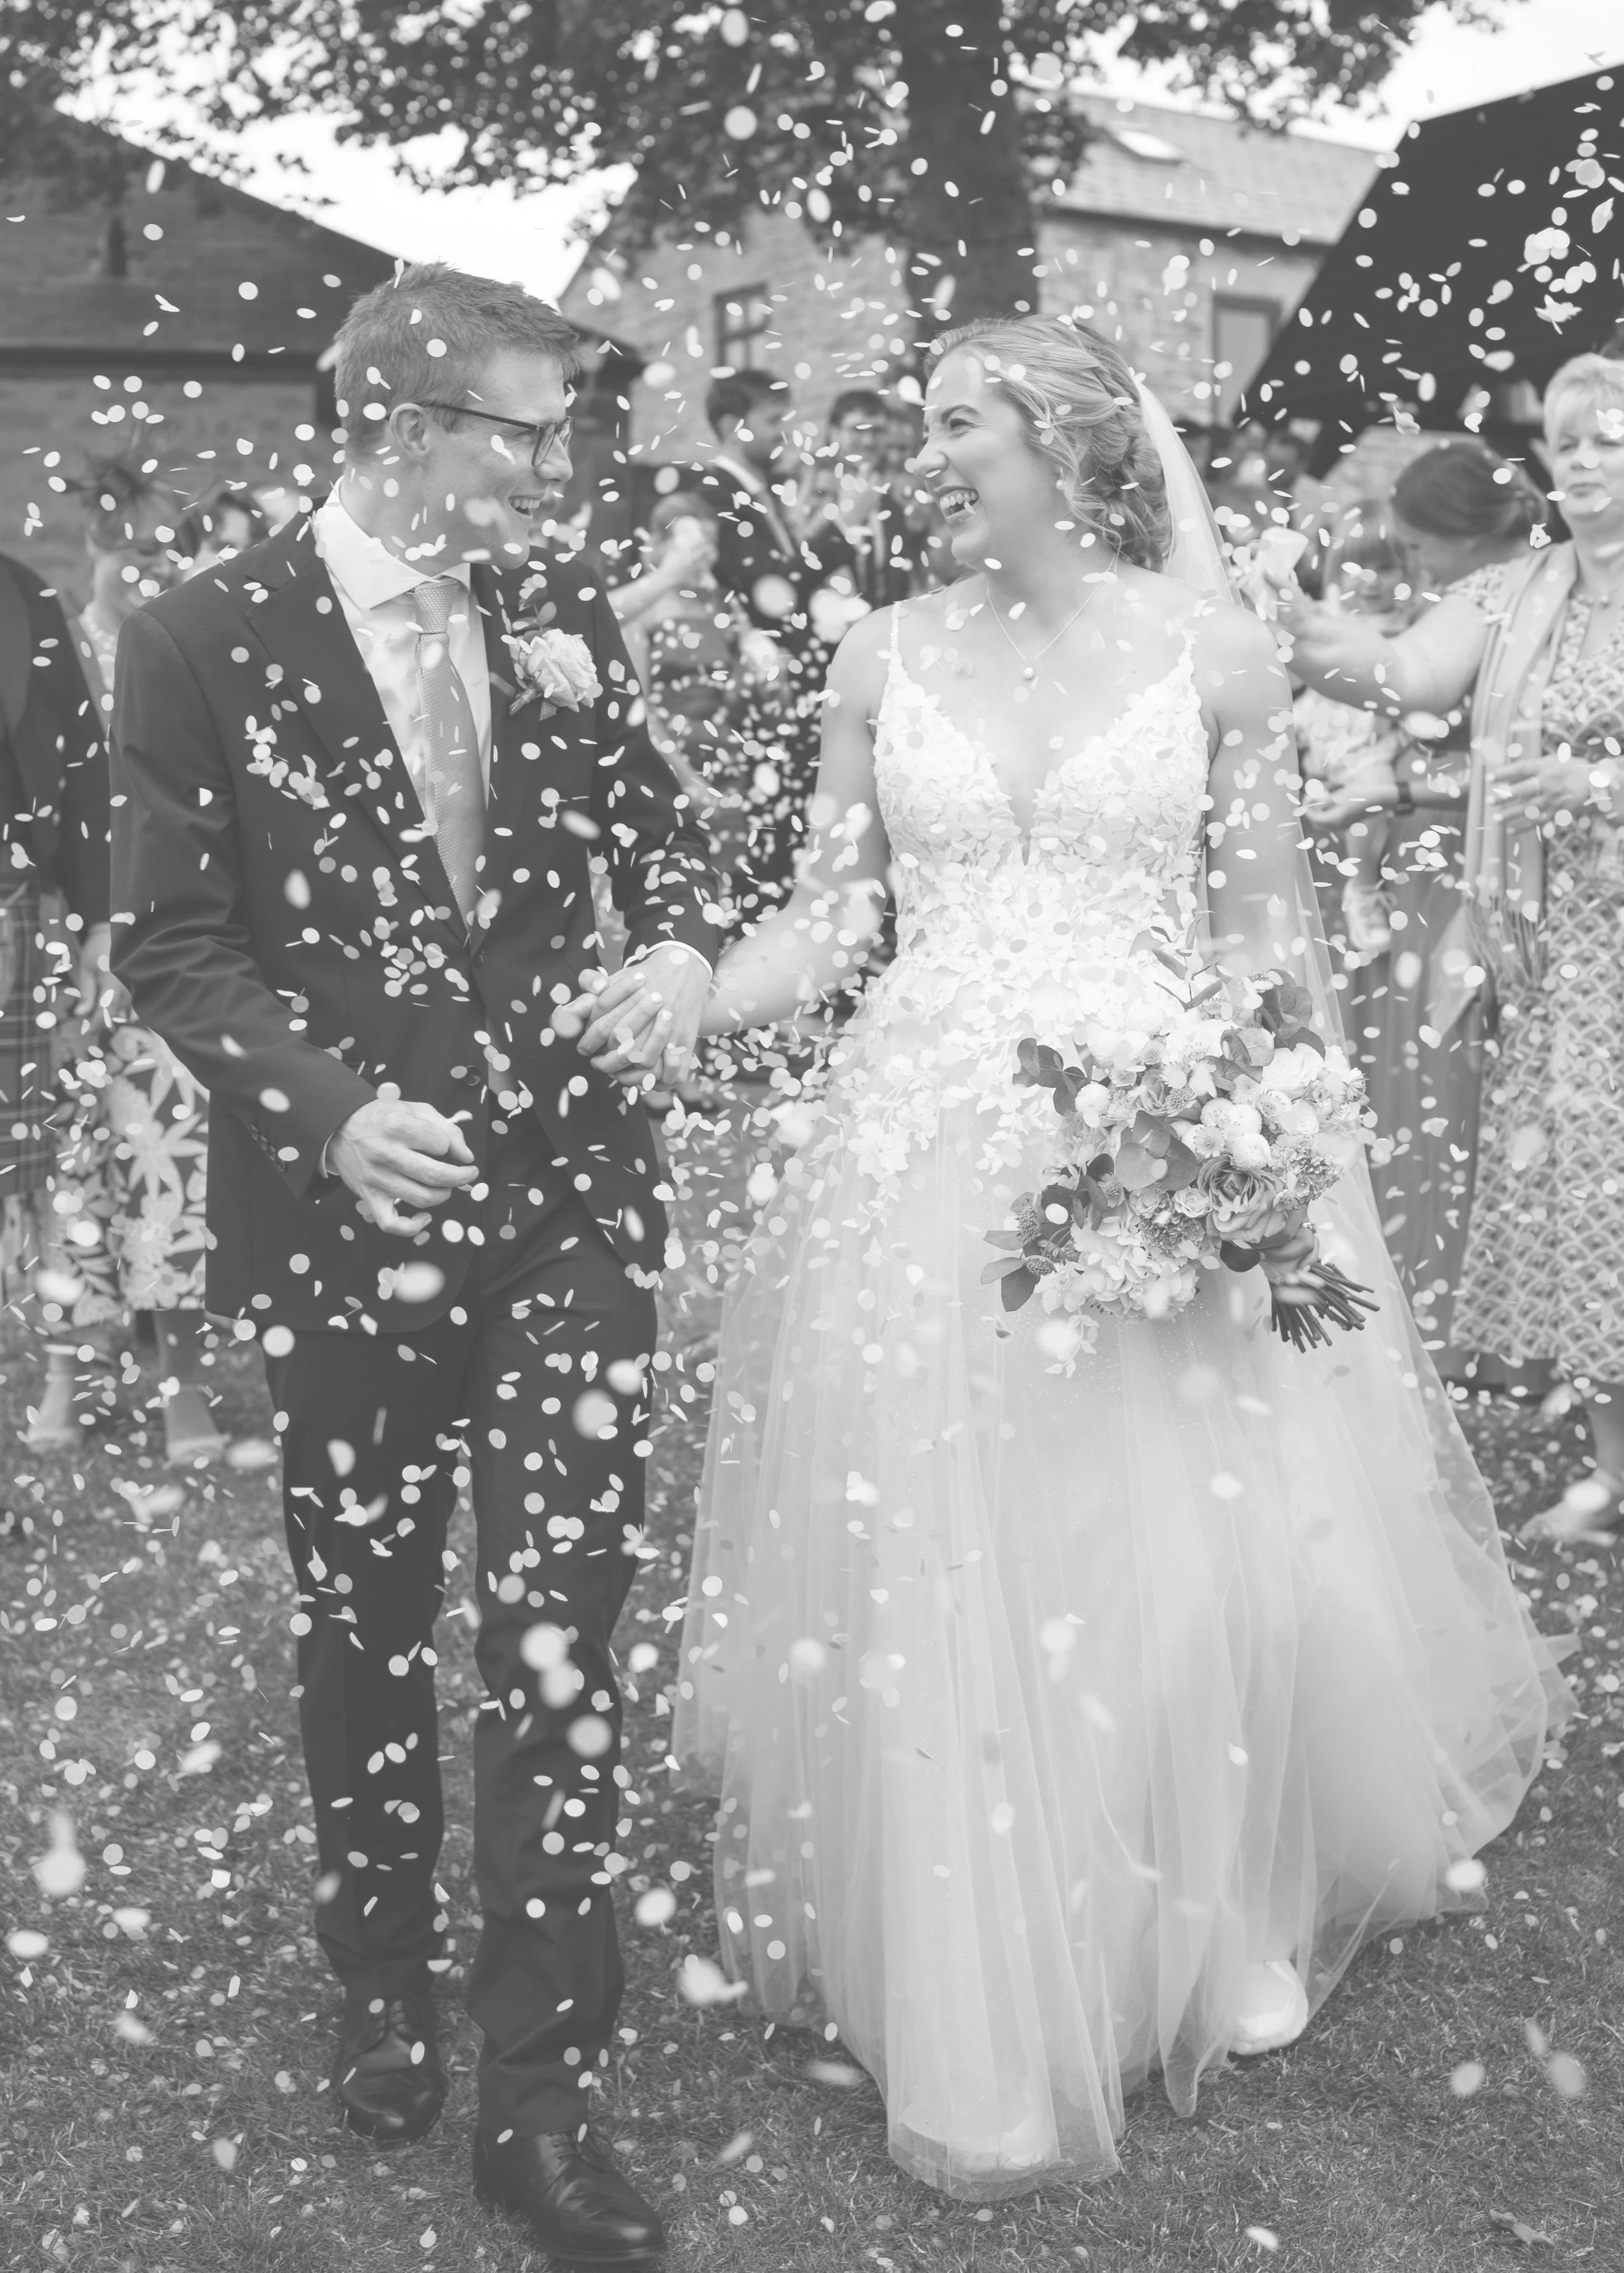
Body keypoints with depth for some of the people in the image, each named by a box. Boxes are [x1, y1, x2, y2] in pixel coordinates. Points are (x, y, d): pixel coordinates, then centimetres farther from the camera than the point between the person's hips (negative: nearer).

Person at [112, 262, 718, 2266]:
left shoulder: (559, 612, 2)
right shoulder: (203, 643, -8)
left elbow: (653, 824, 13)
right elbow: (167, 944, -7)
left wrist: (680, 942, -10)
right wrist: (330, 1105, -22)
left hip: (568, 1197, 2)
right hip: (348, 1209, -1)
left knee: (561, 1637, -1)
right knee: (362, 1630, 16)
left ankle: (538, 2095, 13)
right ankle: (384, 1990, 40)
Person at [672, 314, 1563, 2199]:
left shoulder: (1211, 651, 0)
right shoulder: (883, 658, 5)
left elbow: (1266, 930, 3)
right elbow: (828, 917, 6)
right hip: (925, 1162, 2)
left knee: (1201, 1563, 1)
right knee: (926, 1578, 2)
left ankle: (1192, 1937, 30)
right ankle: (973, 2000, 21)